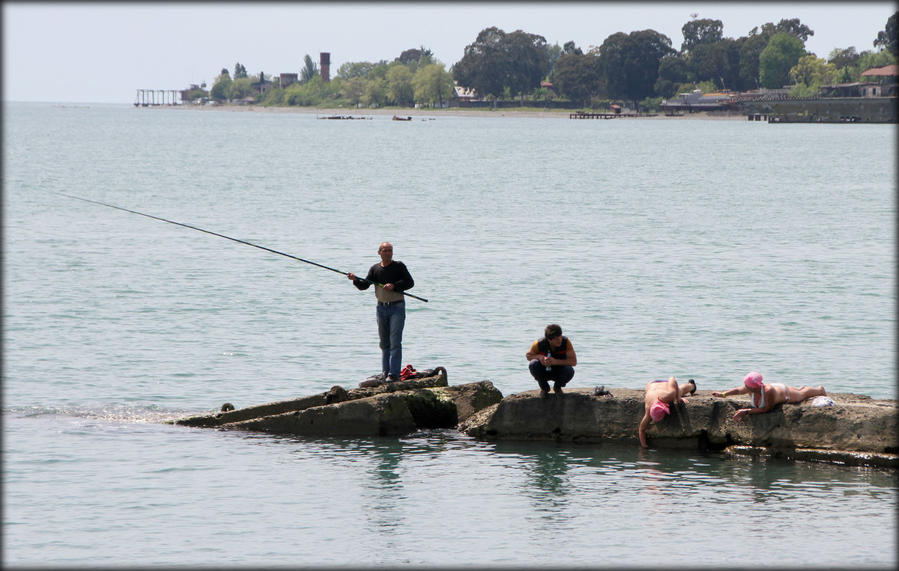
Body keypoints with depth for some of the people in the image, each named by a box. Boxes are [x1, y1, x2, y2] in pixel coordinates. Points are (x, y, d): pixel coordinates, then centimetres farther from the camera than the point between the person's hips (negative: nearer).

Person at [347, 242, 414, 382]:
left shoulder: (399, 266, -3)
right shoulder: (375, 269, 7)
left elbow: (410, 282, -8)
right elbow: (364, 285, 2)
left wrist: (393, 286, -20)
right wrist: (355, 280, -18)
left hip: (397, 307, -4)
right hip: (382, 307, 4)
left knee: (395, 341, -10)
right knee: (384, 342, 11)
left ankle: (394, 373, -12)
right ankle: (385, 372, 22)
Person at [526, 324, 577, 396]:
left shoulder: (566, 342, -23)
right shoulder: (539, 344, -22)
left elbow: (574, 361, -25)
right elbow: (528, 356, -5)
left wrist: (555, 361, -38)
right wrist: (539, 356, -28)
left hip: (559, 372, 0)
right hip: (544, 372, 0)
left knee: (569, 371, -33)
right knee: (533, 364, -31)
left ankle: (557, 387, 2)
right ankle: (544, 388, -3)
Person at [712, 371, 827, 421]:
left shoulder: (768, 391, -51)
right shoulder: (749, 389, -35)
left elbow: (766, 409, -40)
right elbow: (737, 390, -12)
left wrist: (746, 411, -44)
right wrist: (723, 394, -21)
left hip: (784, 392, -5)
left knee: (802, 394, 28)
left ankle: (820, 389, 56)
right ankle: (802, 388, 69)